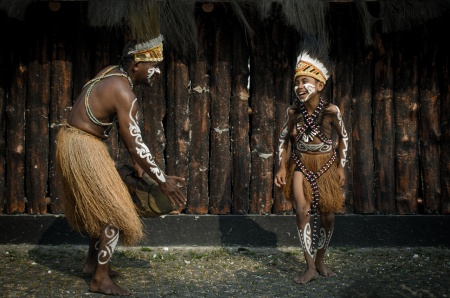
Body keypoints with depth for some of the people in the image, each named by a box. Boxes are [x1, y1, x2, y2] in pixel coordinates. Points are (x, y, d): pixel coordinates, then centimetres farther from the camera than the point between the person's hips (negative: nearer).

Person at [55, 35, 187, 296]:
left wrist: (137, 163, 17)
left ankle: (93, 262, 35)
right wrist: (163, 181, -16)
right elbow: (134, 144, -22)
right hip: (84, 149, -10)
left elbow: (126, 131, 14)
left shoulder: (112, 73, 7)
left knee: (100, 206, 22)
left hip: (70, 141, 10)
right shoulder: (125, 94, -22)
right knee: (115, 212, -4)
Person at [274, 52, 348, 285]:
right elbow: (284, 139, 3)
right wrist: (282, 168, -3)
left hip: (327, 167, 0)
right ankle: (310, 268, -11)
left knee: (327, 216, 5)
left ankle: (320, 260, 28)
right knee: (302, 211, -17)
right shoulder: (293, 111, -10)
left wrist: (341, 166, 0)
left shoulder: (330, 111, -14)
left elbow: (342, 137, 1)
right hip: (301, 166, 0)